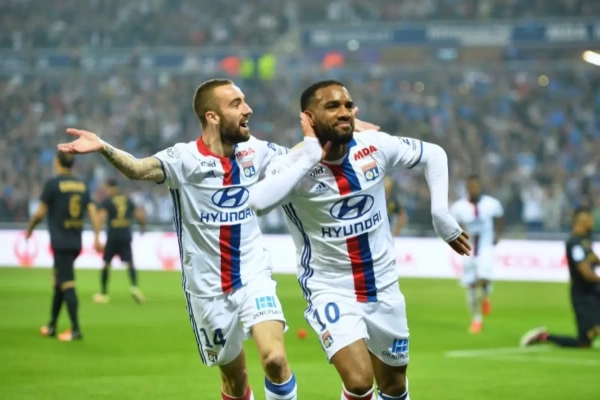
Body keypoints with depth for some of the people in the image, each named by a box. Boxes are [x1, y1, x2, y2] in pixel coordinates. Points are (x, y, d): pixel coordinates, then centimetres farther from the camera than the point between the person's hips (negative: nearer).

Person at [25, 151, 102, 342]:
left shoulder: (53, 183, -9)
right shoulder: (82, 185, 8)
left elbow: (40, 213, -8)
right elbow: (93, 211, 1)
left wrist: (29, 229, 10)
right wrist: (97, 237, 1)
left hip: (60, 242, -6)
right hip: (76, 243, 6)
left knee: (67, 285, -7)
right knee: (59, 283, 18)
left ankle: (76, 330, -11)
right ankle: (52, 326, 24)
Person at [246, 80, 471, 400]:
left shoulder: (375, 146, -9)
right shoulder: (294, 164, -20)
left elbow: (434, 154, 9)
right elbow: (257, 202, -42)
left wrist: (441, 215, 0)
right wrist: (310, 156, -33)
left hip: (383, 288, 5)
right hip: (331, 291, -5)